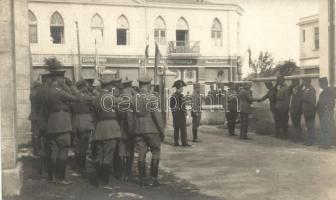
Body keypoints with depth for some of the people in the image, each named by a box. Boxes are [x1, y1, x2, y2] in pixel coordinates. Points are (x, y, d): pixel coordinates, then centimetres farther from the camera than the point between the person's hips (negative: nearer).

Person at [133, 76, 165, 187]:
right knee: (155, 153, 8)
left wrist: (131, 130, 15)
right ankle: (153, 178, 7)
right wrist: (162, 130, -6)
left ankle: (142, 180, 12)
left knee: (141, 154, 9)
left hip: (138, 130, 4)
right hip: (152, 129, -4)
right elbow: (157, 115, -13)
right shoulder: (152, 97, -10)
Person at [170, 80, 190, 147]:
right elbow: (183, 106, -16)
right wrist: (185, 114, -8)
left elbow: (171, 106, 14)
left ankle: (176, 142, 12)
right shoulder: (181, 96, -14)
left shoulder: (173, 96, 10)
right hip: (181, 114, -7)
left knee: (176, 129, 10)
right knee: (183, 129, -3)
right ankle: (184, 142, -2)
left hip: (175, 115, 8)